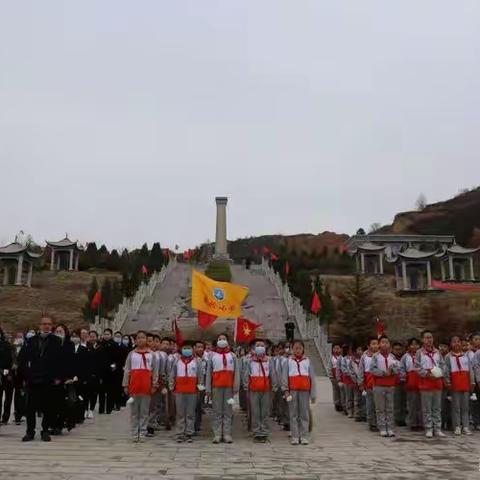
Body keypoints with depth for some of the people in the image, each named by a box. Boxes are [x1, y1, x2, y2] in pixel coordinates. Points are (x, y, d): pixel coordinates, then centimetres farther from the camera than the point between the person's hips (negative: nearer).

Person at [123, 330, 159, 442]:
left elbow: (155, 371, 4)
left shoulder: (151, 354, 5)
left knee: (144, 410, 4)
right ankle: (135, 433, 12)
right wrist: (125, 385, 3)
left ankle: (142, 433, 11)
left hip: (146, 385, -1)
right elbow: (126, 370, 7)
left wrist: (154, 385, -1)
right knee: (134, 410, 6)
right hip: (134, 384, 1)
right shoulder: (131, 354, 7)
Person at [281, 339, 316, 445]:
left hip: (304, 390, 0)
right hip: (292, 390, 0)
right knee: (293, 414, 4)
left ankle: (304, 436, 10)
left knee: (304, 414, 3)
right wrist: (285, 390, -7)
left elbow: (312, 377, 6)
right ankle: (295, 436, 9)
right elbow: (285, 377, 4)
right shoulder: (289, 361, 7)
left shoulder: (307, 361, 7)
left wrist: (313, 394, 3)